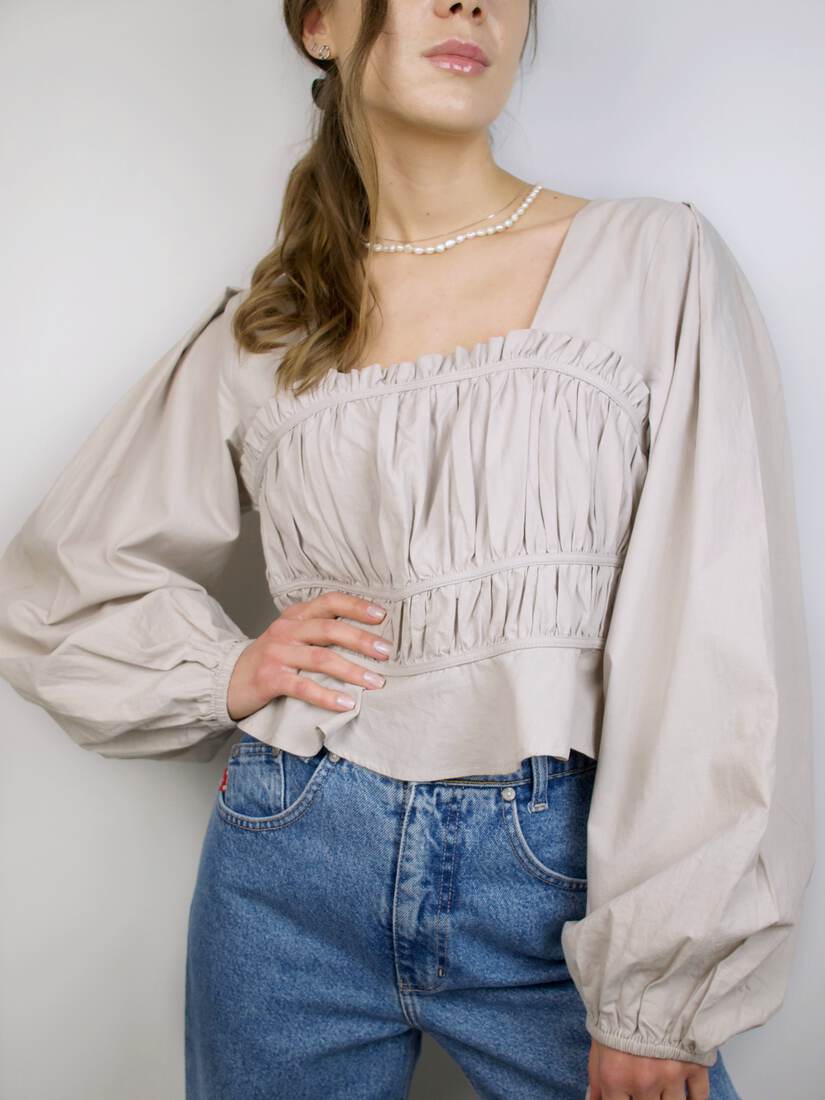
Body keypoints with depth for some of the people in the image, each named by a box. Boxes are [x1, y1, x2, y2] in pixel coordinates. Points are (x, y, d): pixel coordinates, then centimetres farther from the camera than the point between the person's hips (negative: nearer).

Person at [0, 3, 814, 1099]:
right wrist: (223, 672, -3)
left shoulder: (659, 263, -3)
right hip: (294, 868, 2)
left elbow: (721, 648, -9)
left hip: (564, 877, -1)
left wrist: (659, 996, -12)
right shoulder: (257, 331, 4)